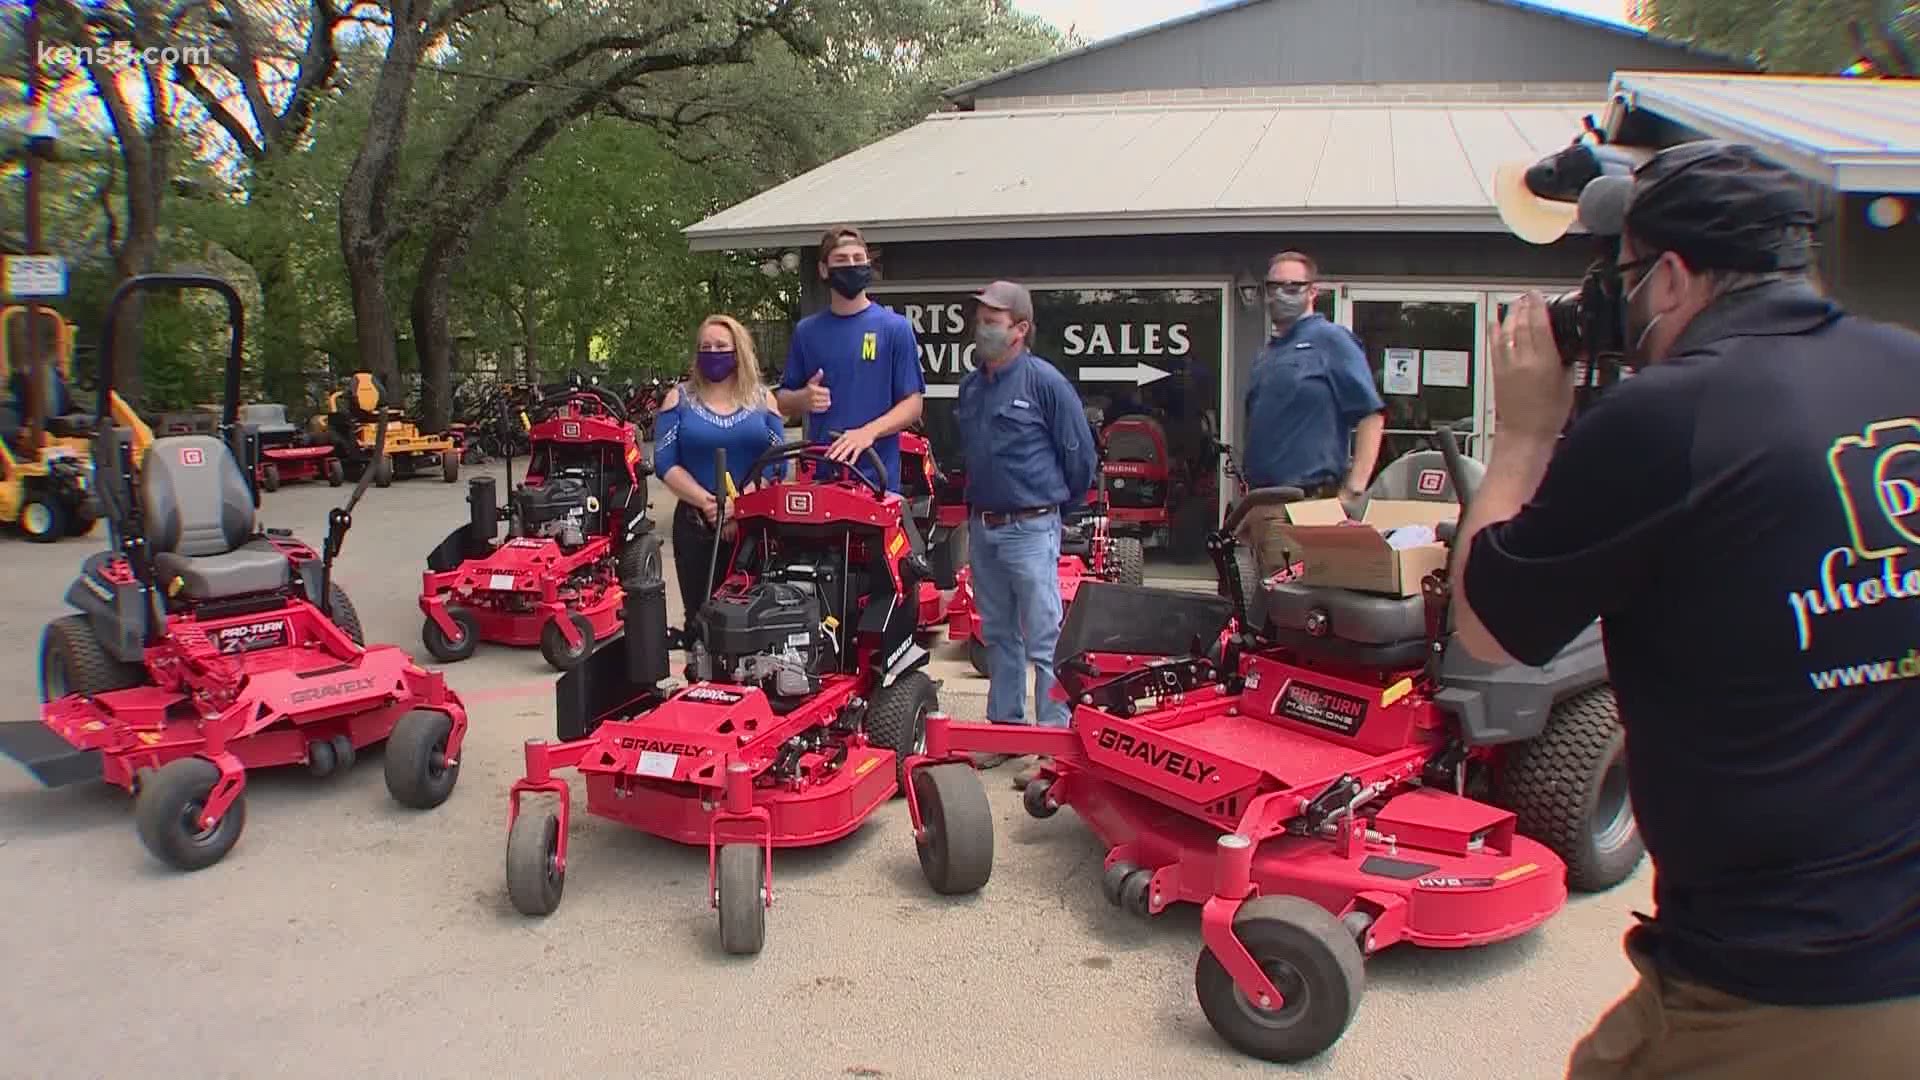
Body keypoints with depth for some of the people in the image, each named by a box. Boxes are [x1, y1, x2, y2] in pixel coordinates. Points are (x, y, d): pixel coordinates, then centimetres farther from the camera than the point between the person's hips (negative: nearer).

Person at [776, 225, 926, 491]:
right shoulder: (807, 331, 10)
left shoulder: (894, 327, 0)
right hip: (818, 476, 3)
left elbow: (912, 404, -2)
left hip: (877, 478, -3)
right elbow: (784, 402, 16)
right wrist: (804, 399, -7)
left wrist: (868, 432, -18)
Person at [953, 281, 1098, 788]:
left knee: (1044, 641, -4)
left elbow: (1080, 453, -5)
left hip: (1030, 529, -7)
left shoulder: (1044, 381, -10)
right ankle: (1004, 726, 26)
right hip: (982, 527, 7)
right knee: (998, 635, 15)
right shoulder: (971, 385, 10)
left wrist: (1060, 504, 6)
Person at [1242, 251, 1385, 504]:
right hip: (1260, 499, 8)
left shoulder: (1330, 339, -6)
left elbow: (1371, 415, -12)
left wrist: (1353, 492, -17)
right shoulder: (1265, 352, 18)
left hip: (1312, 499, -8)